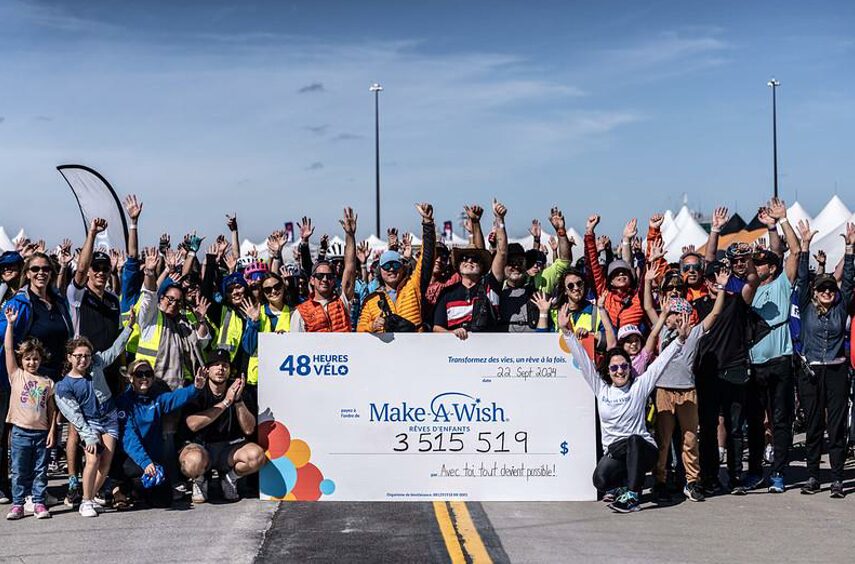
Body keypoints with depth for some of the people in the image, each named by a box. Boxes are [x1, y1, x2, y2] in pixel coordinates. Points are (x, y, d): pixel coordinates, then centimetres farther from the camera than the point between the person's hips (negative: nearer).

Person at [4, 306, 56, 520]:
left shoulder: (47, 382, 6)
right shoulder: (16, 376, 3)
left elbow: (52, 409, 9)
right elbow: (8, 349, -4)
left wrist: (52, 431, 1)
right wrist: (10, 324, -8)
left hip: (41, 432, 1)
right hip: (21, 431, -1)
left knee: (40, 471, 7)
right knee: (19, 471, 5)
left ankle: (39, 503, 14)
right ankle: (17, 504, 12)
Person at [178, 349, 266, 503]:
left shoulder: (239, 392, 2)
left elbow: (249, 429, -5)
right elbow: (193, 424, -22)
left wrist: (238, 400, -18)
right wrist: (226, 402, -21)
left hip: (229, 447, 3)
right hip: (199, 445, -3)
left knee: (257, 455, -28)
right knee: (194, 460, -38)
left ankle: (229, 477, 5)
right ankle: (199, 480, 1)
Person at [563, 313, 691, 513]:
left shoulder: (639, 386, 2)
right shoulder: (601, 388, 7)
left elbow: (661, 361, -5)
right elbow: (582, 360, 4)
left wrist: (680, 339, -16)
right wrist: (567, 332, -3)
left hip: (643, 450, -2)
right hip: (614, 451, 2)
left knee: (633, 440, -37)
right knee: (601, 480, -26)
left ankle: (632, 496, -26)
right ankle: (631, 482, 9)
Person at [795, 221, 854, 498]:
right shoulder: (806, 307, 5)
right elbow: (803, 278, -1)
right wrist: (805, 245, -8)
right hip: (810, 372, 0)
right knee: (813, 426, 5)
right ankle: (812, 476, 12)